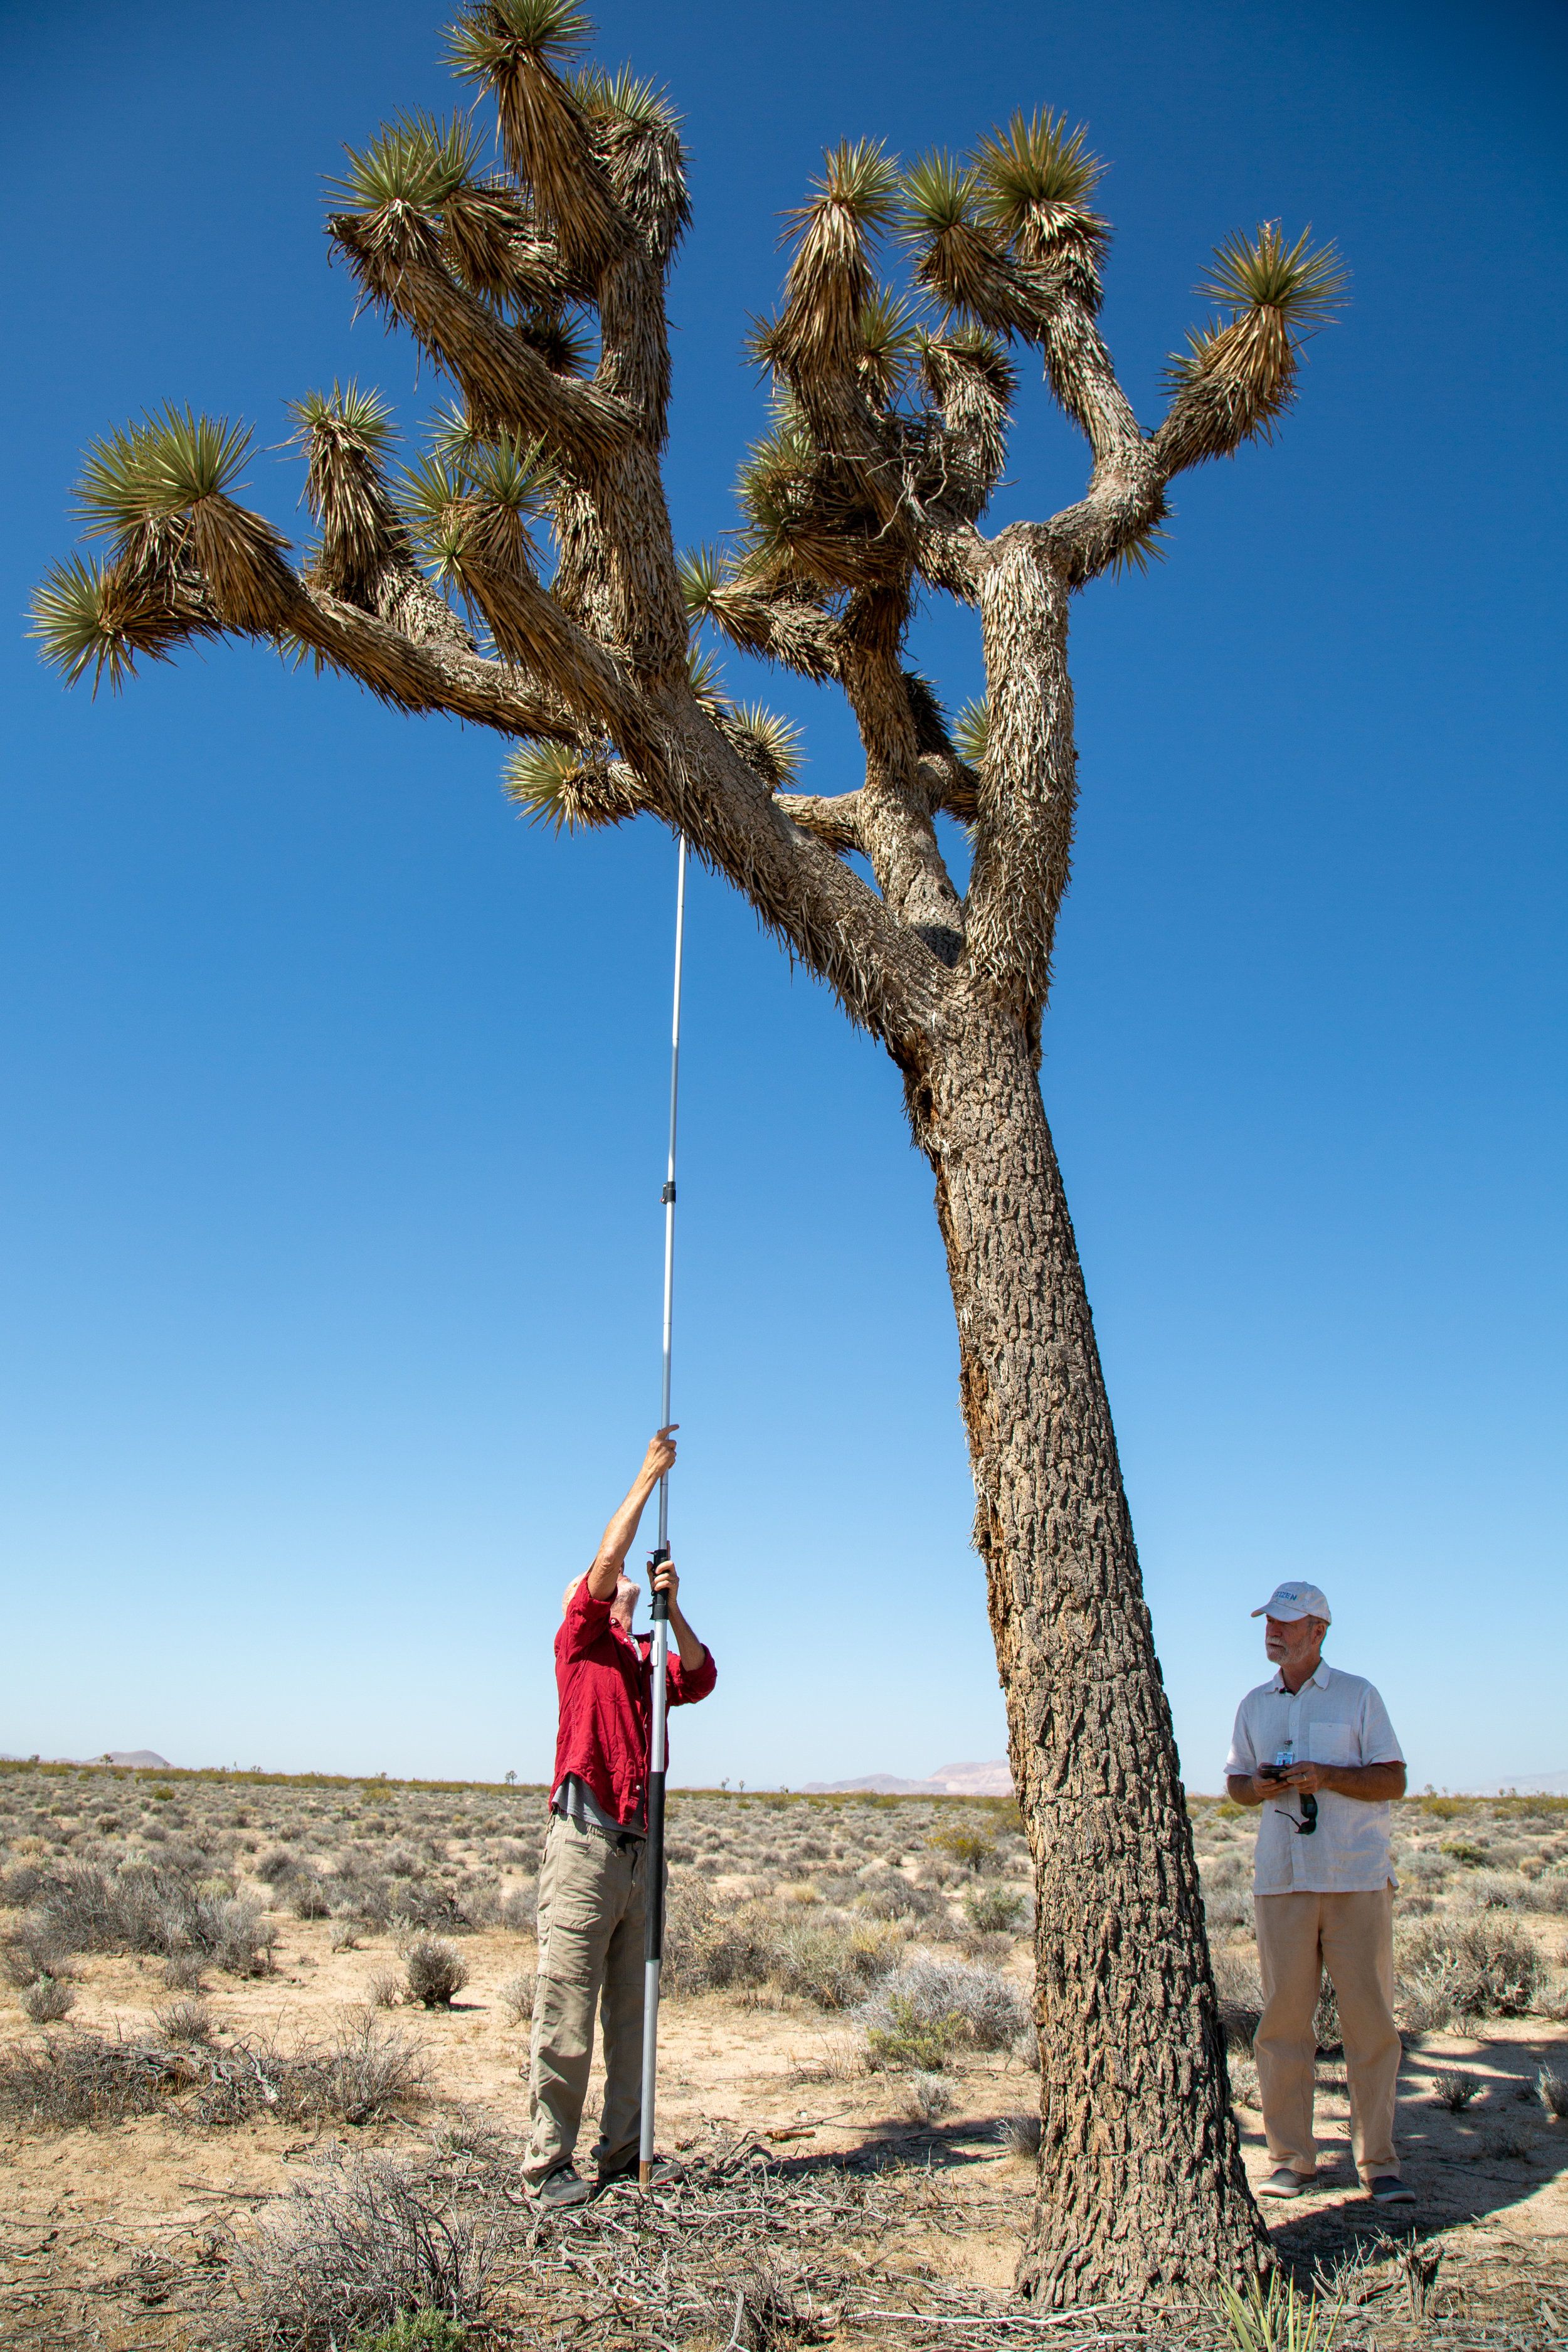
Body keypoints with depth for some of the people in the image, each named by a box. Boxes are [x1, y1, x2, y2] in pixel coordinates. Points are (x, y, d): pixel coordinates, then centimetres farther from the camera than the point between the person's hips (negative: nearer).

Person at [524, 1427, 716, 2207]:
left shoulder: (645, 1663, 20)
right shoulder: (579, 1644, 4)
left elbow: (701, 1677, 3)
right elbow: (606, 1558, -8)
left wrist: (673, 1607, -6)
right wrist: (648, 1476, -6)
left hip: (639, 1849, 6)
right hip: (585, 1843, -6)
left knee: (630, 2014, 9)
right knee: (566, 2015, -4)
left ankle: (623, 2152, 17)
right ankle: (549, 2164, 3)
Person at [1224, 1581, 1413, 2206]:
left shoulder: (1358, 1695, 3)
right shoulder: (1255, 1705, 13)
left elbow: (1393, 1780, 0)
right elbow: (1236, 1780, 19)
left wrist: (1327, 1776, -14)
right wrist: (1256, 1787, -4)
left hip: (1357, 1878, -3)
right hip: (1281, 1879, 3)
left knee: (1369, 2016, 0)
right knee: (1283, 2017, 2)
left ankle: (1378, 2161, 11)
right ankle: (1291, 2158, 12)